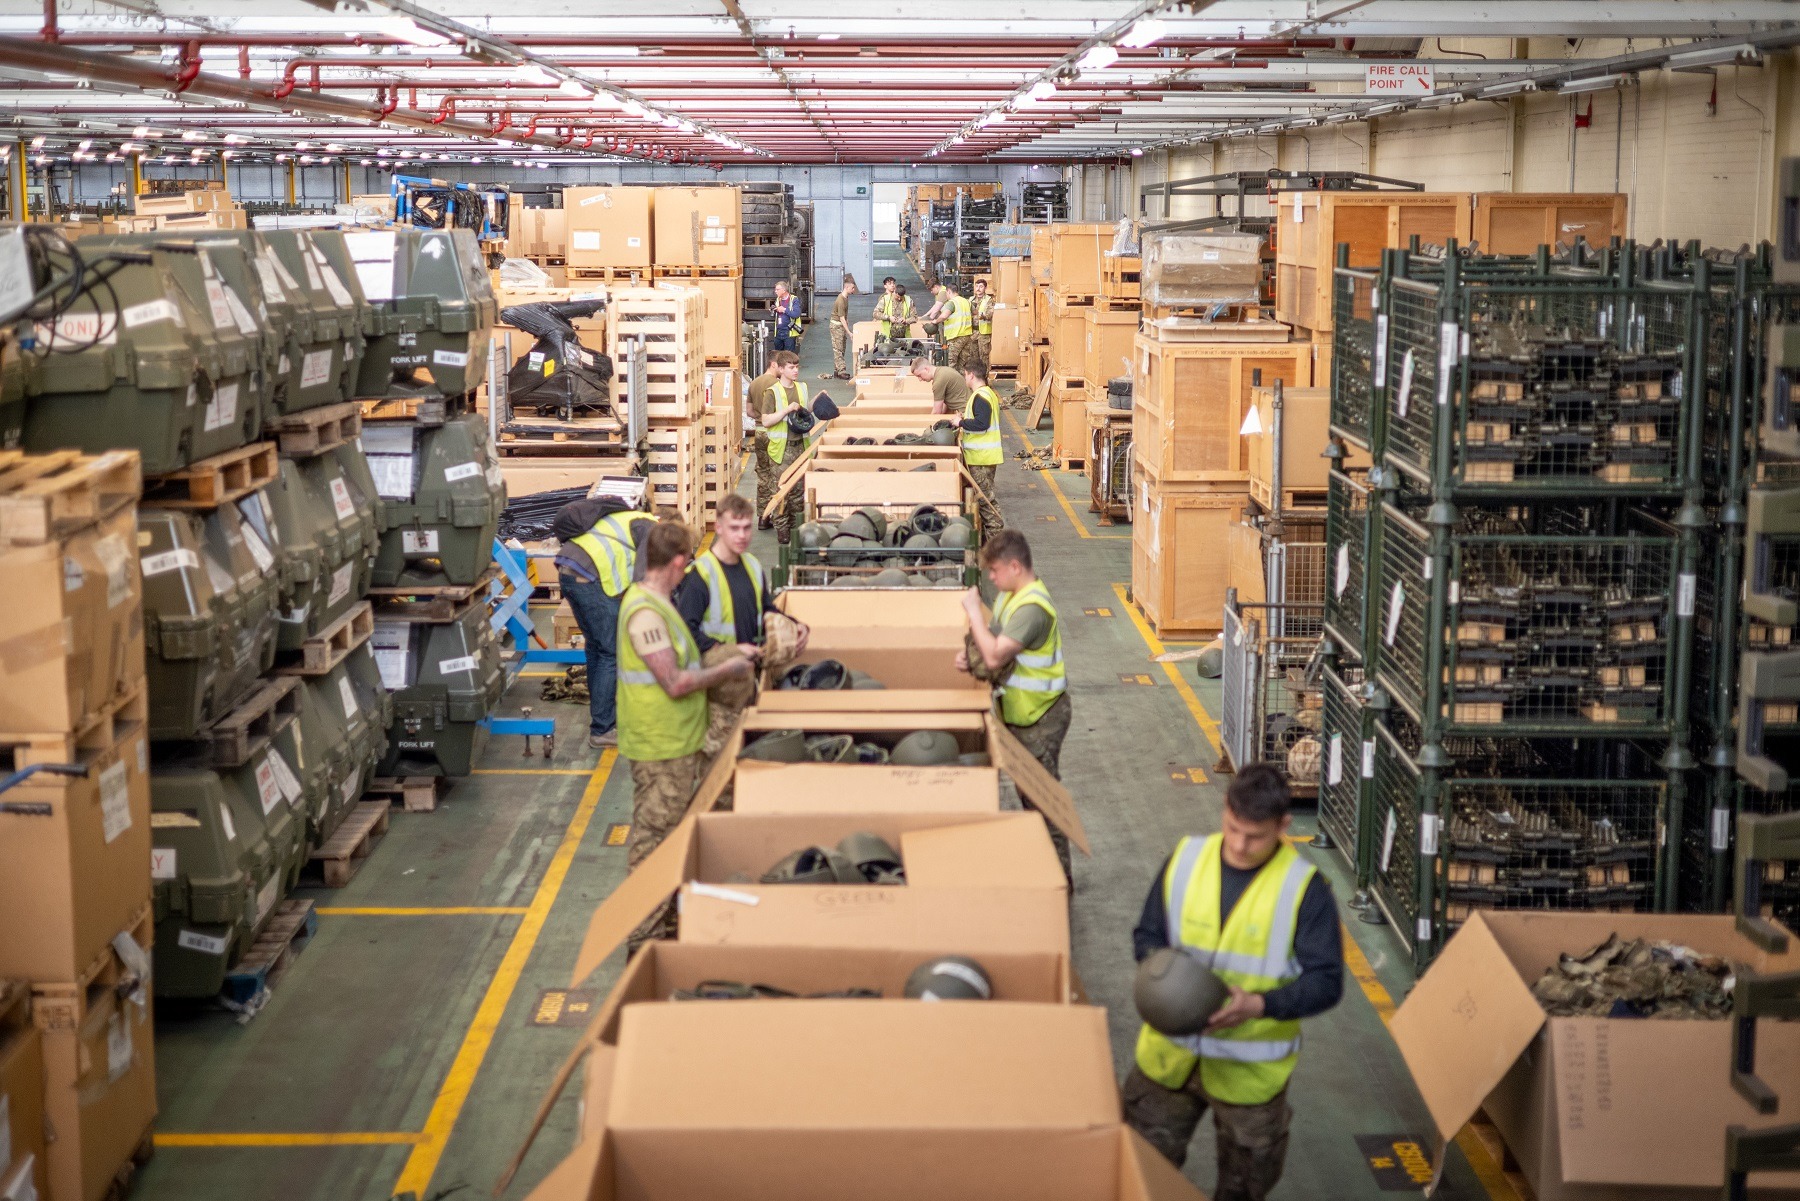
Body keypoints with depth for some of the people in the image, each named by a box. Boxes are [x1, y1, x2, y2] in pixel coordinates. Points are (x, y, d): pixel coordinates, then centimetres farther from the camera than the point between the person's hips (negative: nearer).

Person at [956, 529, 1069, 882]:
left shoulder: (1033, 607, -26)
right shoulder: (1010, 594, 5)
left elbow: (995, 656, -31)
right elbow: (995, 640, 15)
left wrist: (973, 610, -22)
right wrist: (969, 654, -6)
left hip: (1040, 714, -10)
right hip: (1019, 708, 10)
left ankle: (1059, 875, 9)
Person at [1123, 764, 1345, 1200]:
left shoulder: (1305, 887, -14)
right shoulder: (1186, 859, -4)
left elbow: (1325, 981, -13)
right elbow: (1148, 934, 6)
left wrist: (1260, 1004, -29)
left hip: (1249, 1071, -3)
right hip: (1170, 1058, 3)